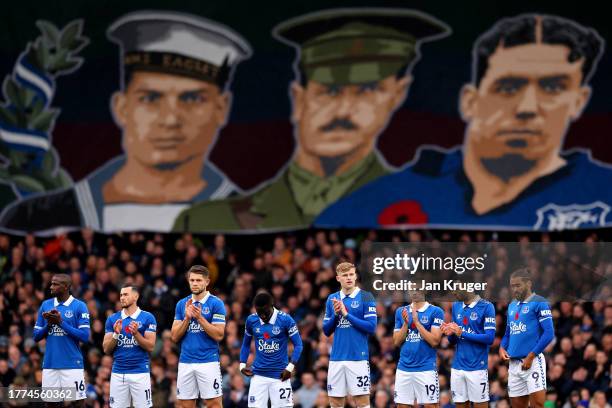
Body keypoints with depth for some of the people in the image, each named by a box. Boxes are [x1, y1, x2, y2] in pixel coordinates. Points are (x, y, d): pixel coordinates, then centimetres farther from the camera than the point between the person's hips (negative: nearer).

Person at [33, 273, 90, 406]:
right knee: (51, 403, 5)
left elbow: (85, 337, -9)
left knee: (78, 403, -6)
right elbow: (36, 336, 13)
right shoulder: (46, 305, 11)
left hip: (72, 364, -4)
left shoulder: (79, 306, -2)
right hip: (50, 364, 4)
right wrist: (48, 324, -6)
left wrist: (61, 322, -13)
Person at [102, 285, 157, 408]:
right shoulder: (112, 319, 9)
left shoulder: (147, 318, 0)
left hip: (140, 372, -3)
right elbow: (106, 349, 6)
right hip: (118, 373, 3)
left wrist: (136, 333, -19)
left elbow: (150, 347, -5)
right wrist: (116, 334, -11)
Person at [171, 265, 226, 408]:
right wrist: (187, 318, -7)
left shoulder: (216, 303, -3)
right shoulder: (182, 304, 11)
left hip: (208, 362, -5)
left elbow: (219, 335, -9)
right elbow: (175, 337, 7)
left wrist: (199, 317, -16)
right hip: (185, 362, 5)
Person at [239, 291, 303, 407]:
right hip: (258, 375, 3)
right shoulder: (251, 320, 2)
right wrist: (242, 364, 5)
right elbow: (246, 344, 17)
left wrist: (290, 367, -13)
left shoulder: (285, 320, -8)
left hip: (279, 376, -3)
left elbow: (298, 345, -3)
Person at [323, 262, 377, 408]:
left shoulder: (366, 297, -2)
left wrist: (346, 314, -12)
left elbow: (371, 327, -10)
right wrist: (335, 314, -5)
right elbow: (326, 331, 13)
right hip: (336, 358, 5)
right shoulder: (332, 299, 12)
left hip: (358, 357, -5)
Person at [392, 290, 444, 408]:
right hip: (404, 368, 4)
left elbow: (434, 341, -10)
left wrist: (417, 322, -12)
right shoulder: (401, 311, 12)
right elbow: (396, 342, 8)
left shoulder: (435, 312, -1)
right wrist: (405, 323, -6)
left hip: (426, 368, -4)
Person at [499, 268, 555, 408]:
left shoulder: (539, 303, -4)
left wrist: (531, 356, -15)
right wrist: (502, 348, 5)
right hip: (514, 364, 7)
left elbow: (548, 333, -11)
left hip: (533, 362, -7)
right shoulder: (512, 306, 18)